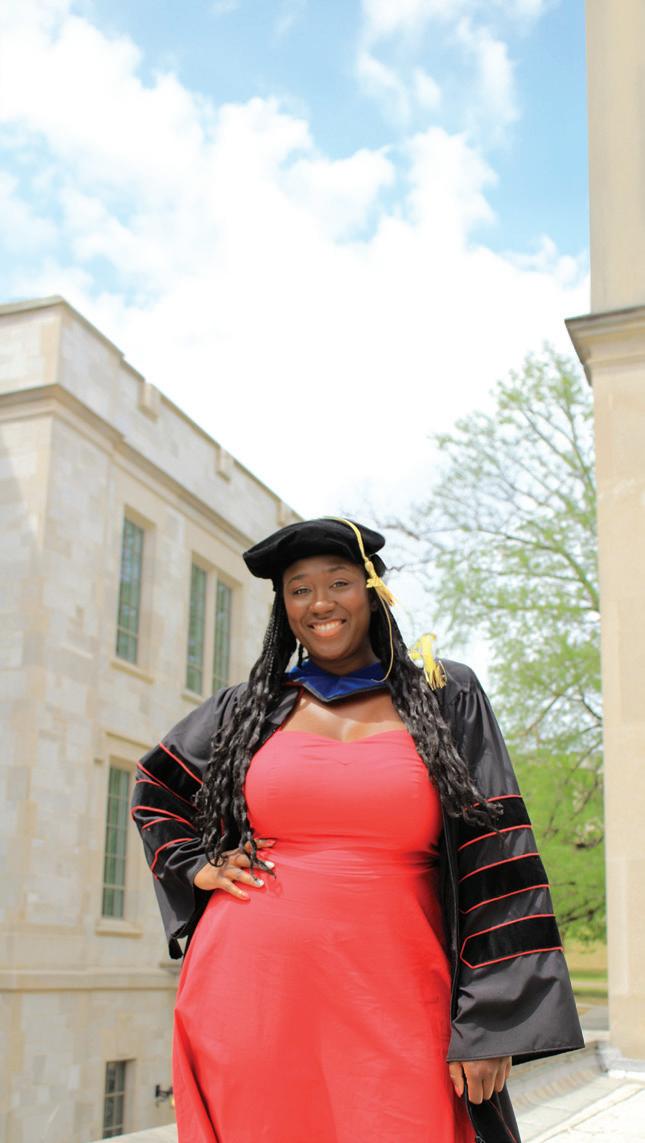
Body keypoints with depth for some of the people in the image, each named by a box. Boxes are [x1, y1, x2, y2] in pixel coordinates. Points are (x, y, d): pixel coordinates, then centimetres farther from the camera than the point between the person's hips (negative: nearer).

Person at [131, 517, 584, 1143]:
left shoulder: (446, 696, 4)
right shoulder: (248, 706, 10)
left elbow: (494, 859, -1)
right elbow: (155, 788, 26)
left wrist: (491, 1021, -7)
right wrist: (195, 865, 8)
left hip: (392, 1011, -1)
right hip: (249, 998, 2)